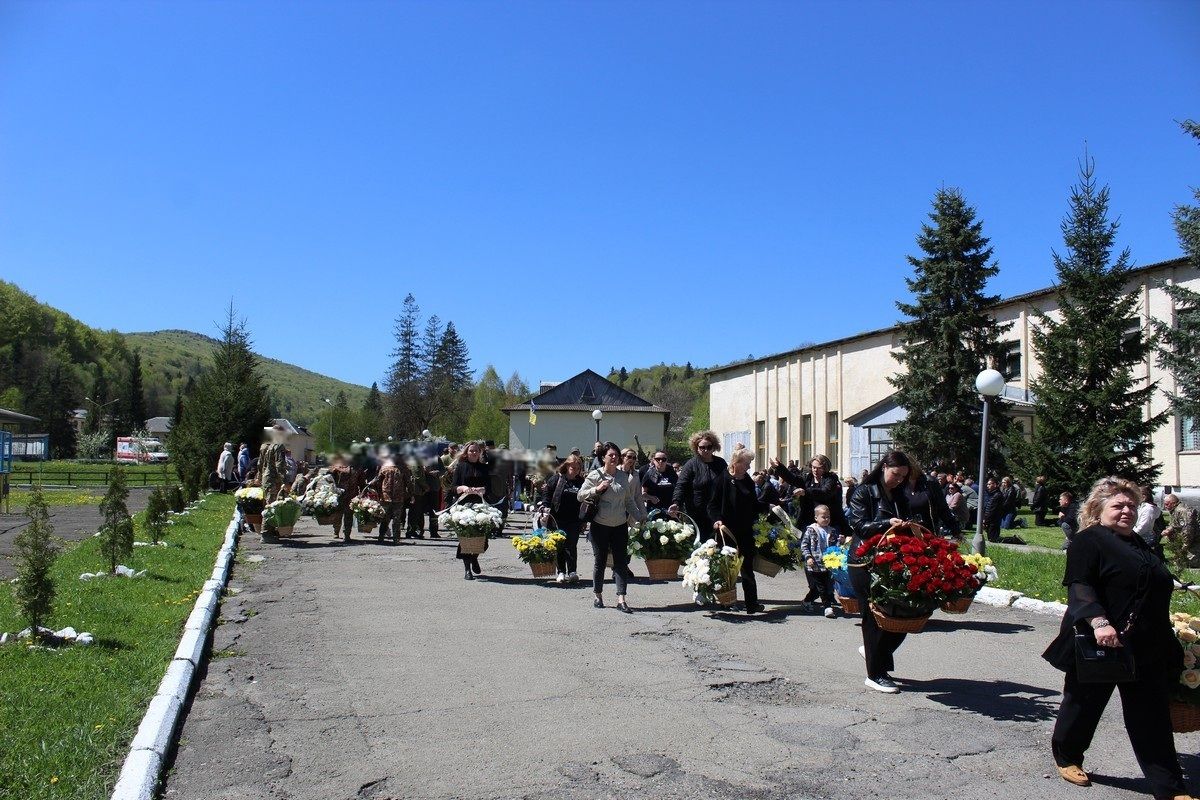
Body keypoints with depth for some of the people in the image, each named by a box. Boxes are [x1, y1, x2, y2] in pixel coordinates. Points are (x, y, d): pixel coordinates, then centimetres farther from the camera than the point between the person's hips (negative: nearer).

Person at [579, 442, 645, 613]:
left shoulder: (626, 477, 5)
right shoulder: (595, 475, -4)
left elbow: (630, 502, 12)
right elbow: (580, 496, -6)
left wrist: (640, 517, 4)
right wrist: (597, 489, -19)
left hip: (620, 526, 3)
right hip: (600, 526, -2)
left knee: (621, 562, -2)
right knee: (600, 561, 6)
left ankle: (621, 600, -2)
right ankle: (598, 596, 22)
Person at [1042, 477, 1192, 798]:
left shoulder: (1140, 545, 18)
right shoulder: (1088, 541, -7)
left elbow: (1157, 592, 25)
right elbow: (1079, 587, -18)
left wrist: (1165, 642, 24)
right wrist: (1098, 621, -32)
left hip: (1147, 650, 7)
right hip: (1099, 642, -6)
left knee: (1152, 717, 7)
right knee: (1085, 702, 10)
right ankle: (1067, 757, 30)